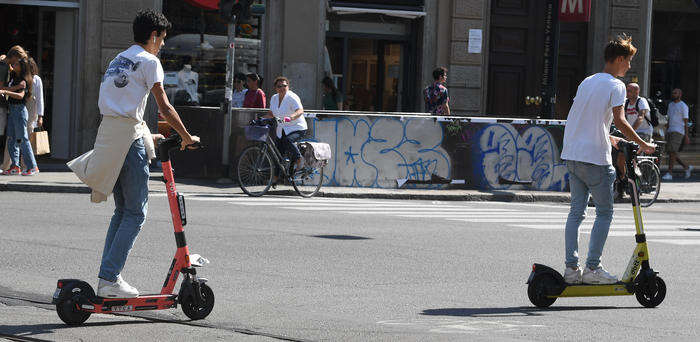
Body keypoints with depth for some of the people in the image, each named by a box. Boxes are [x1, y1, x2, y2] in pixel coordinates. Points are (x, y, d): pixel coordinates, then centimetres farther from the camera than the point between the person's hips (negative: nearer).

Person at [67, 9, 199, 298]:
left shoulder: (118, 60, 22)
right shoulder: (148, 61, -4)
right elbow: (164, 107, -8)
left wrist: (147, 137, 29)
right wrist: (186, 137, 3)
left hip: (107, 133, 8)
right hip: (129, 136, -8)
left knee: (122, 210, 15)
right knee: (136, 213, -4)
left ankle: (107, 277, 12)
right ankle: (110, 279, -11)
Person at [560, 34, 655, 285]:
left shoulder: (587, 82, 16)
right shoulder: (616, 86, -7)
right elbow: (620, 121, -18)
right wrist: (642, 144, -9)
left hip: (573, 155, 7)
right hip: (595, 157, -7)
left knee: (576, 211, 9)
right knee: (604, 212, 2)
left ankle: (571, 268, 5)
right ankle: (592, 268, -2)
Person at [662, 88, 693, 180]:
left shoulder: (683, 106, -5)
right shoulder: (670, 105, 18)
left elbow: (686, 122, -7)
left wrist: (686, 135, -12)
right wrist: (666, 132, 19)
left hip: (678, 131, -8)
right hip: (670, 131, 8)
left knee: (672, 152, -14)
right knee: (670, 152, 5)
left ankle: (669, 173, -13)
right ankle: (687, 167, 20)